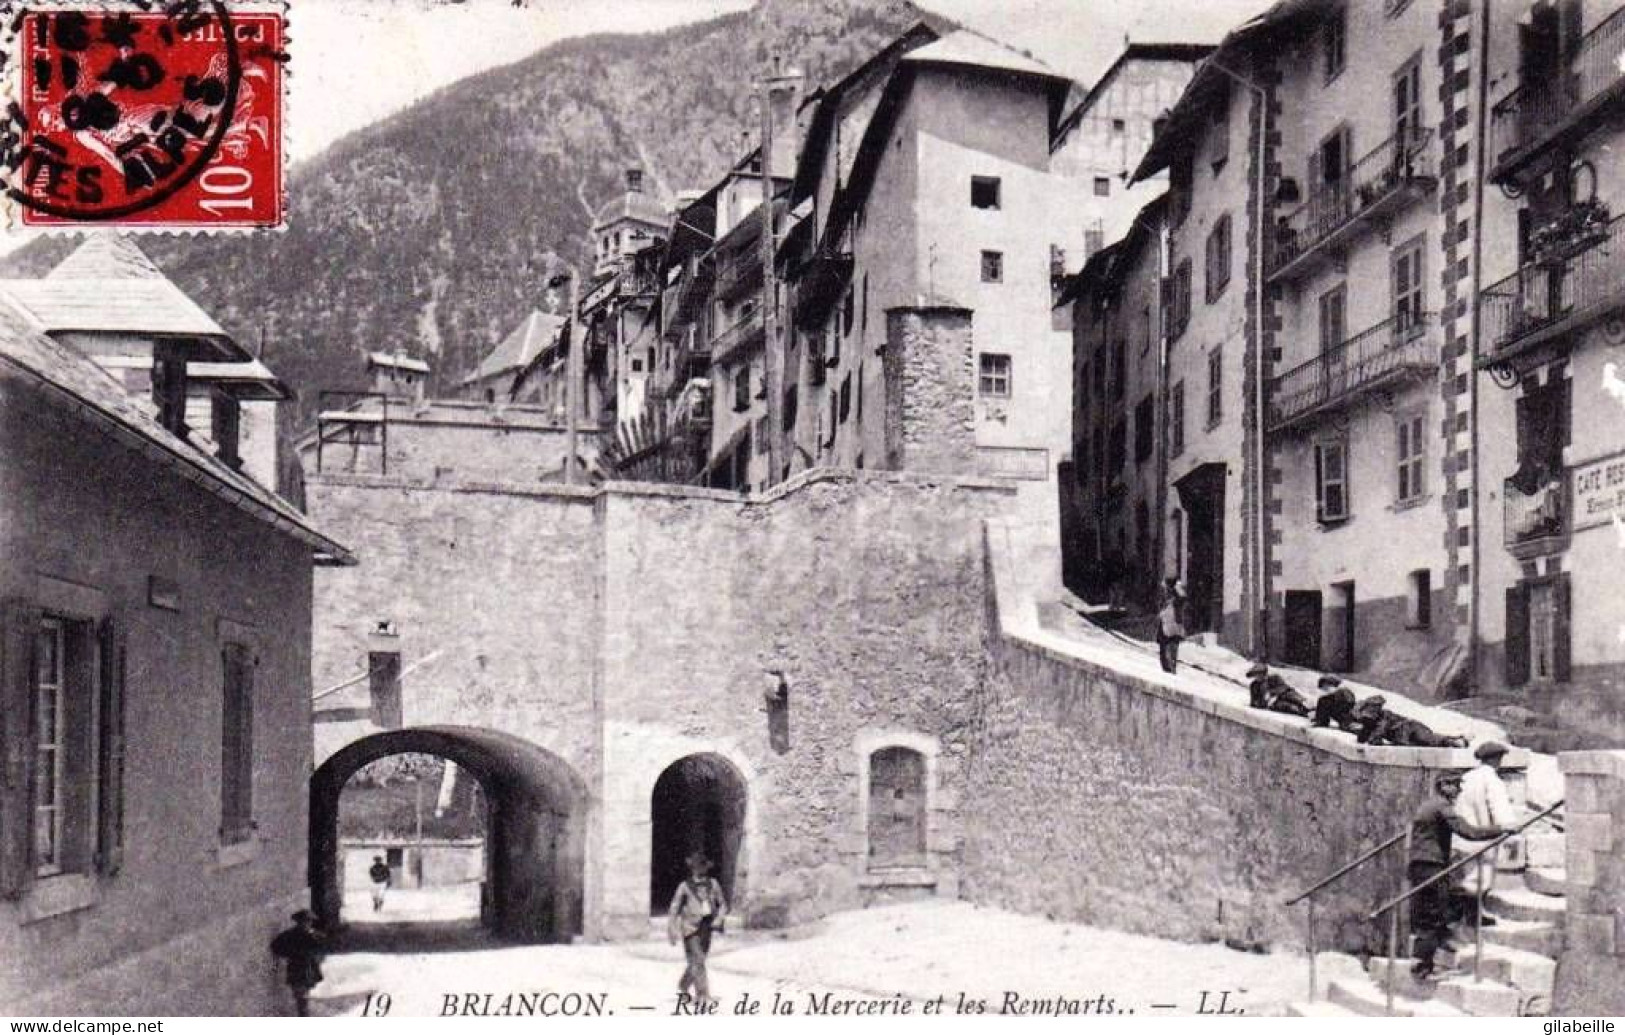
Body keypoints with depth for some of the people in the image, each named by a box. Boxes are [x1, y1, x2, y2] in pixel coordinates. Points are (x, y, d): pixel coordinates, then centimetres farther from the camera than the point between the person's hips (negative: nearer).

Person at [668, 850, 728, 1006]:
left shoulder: (713, 884, 6)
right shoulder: (685, 887, -3)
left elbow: (722, 904, 14)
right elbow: (674, 910, -1)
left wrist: (718, 920, -4)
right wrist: (671, 932, -5)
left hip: (706, 929, 4)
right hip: (691, 929, -4)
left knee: (697, 962, 13)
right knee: (697, 962, -12)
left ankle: (683, 988, 33)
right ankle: (703, 995, -11)